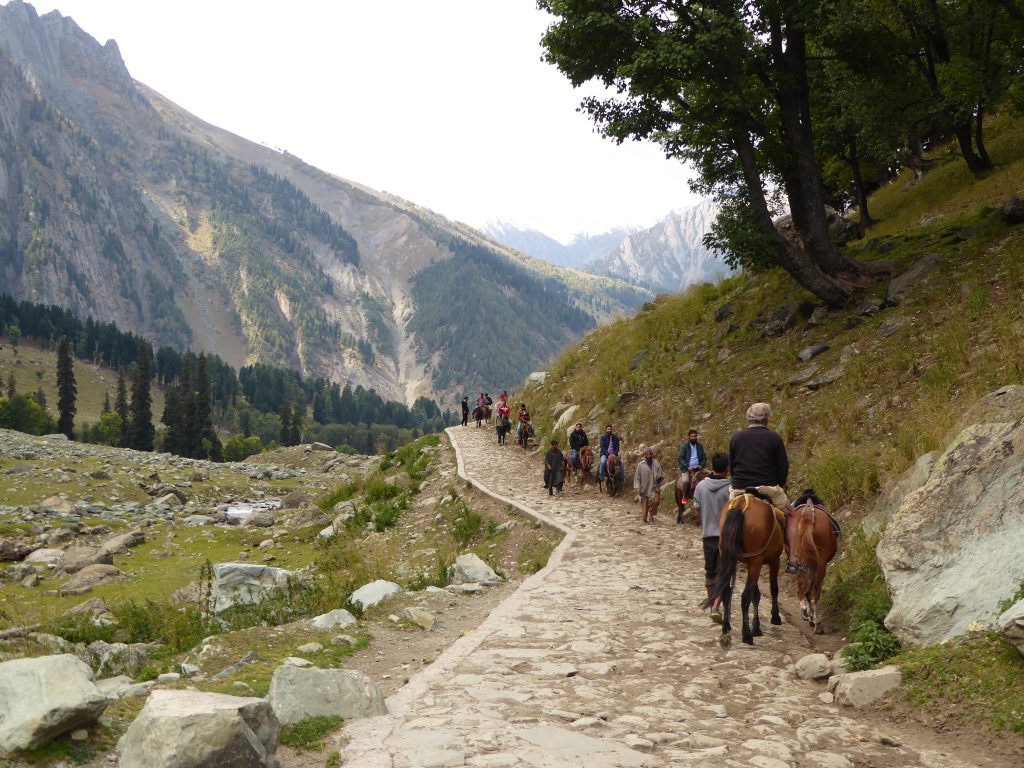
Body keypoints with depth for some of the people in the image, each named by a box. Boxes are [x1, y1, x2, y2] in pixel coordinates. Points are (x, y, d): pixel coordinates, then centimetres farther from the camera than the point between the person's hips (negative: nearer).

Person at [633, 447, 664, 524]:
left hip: (654, 487, 1)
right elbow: (637, 477, 1)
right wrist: (637, 487, -7)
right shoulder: (640, 465, 0)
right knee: (645, 504, 3)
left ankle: (651, 515, 5)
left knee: (656, 501, -17)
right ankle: (645, 520, 16)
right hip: (645, 488, -1)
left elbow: (660, 475, 6)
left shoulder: (656, 463, 4)